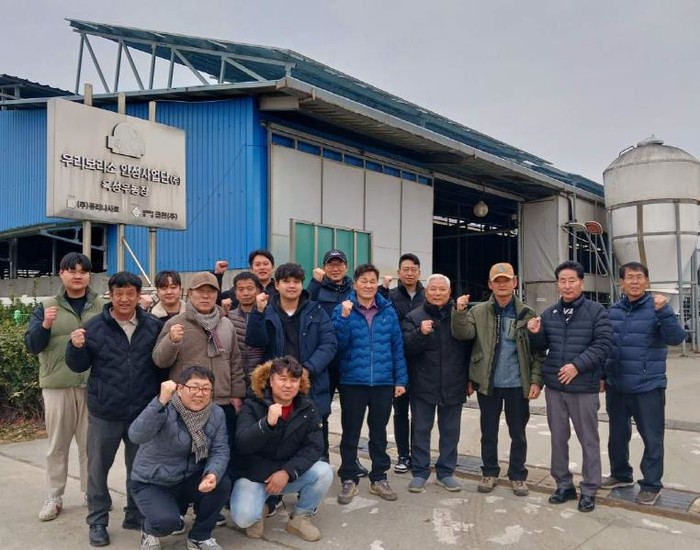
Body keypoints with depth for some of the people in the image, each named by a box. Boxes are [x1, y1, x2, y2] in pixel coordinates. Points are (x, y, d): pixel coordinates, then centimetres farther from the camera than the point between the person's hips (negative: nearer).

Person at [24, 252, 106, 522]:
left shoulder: (102, 306, 4)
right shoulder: (47, 306, 5)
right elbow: (31, 345, 0)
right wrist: (45, 325, -17)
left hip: (94, 385, 0)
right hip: (57, 385, 0)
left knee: (91, 442, 9)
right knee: (57, 443, 8)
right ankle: (54, 497, 20)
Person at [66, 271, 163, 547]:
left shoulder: (153, 326, -1)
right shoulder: (94, 326, -4)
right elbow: (78, 366, 2)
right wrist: (76, 347, -17)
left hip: (143, 412, 1)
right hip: (104, 413, -1)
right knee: (98, 468, 11)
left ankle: (136, 515, 32)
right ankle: (98, 521, 28)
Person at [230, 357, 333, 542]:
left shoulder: (307, 408, -3)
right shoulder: (253, 406, -11)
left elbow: (315, 447, -11)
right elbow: (242, 444, -25)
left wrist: (288, 472, -23)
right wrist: (267, 423, -42)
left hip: (290, 474, 3)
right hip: (254, 474, -3)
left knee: (324, 472, -23)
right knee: (244, 517, -28)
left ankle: (300, 518, 2)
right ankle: (258, 512, 10)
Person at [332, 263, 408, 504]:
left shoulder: (388, 311, 2)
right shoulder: (343, 309, -4)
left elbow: (397, 346, 4)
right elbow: (338, 345, -12)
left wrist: (401, 379, 2)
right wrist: (344, 317, -24)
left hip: (383, 382, 2)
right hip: (352, 381, -2)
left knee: (379, 432, 14)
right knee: (350, 433, 8)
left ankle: (379, 478, 28)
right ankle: (349, 480, 22)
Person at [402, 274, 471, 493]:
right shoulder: (413, 317, -2)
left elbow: (470, 348, 7)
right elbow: (406, 348, -13)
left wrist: (470, 379, 7)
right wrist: (420, 333, -30)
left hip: (453, 386, 2)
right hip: (423, 385, -1)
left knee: (450, 431, 11)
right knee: (421, 430, 7)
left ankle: (446, 472, 25)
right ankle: (420, 472, 19)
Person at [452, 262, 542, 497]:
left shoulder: (526, 314, 0)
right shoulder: (478, 311, 1)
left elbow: (537, 351, -1)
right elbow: (463, 334, -14)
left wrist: (536, 380, -9)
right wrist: (459, 311, -30)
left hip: (517, 384, 0)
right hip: (488, 383, 1)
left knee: (518, 433, 12)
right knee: (488, 432, 13)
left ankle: (518, 475, 27)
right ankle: (489, 472, 28)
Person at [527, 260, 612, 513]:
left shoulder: (596, 311, -5)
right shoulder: (549, 313, 8)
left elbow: (603, 344, -11)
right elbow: (541, 347, 13)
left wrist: (577, 365, -19)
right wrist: (535, 334, -8)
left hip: (584, 388, -4)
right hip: (554, 387, 4)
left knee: (589, 440, 7)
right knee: (558, 438, 12)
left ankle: (589, 490, 20)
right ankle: (564, 485, 27)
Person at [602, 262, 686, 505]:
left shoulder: (657, 307, -8)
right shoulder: (613, 310, 5)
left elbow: (676, 338, -21)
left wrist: (662, 311, -34)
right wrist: (602, 376, 13)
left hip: (648, 387, -4)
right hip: (616, 387, 5)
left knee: (652, 438, 5)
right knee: (617, 435, 17)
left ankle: (651, 485, 20)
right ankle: (621, 474, 35)